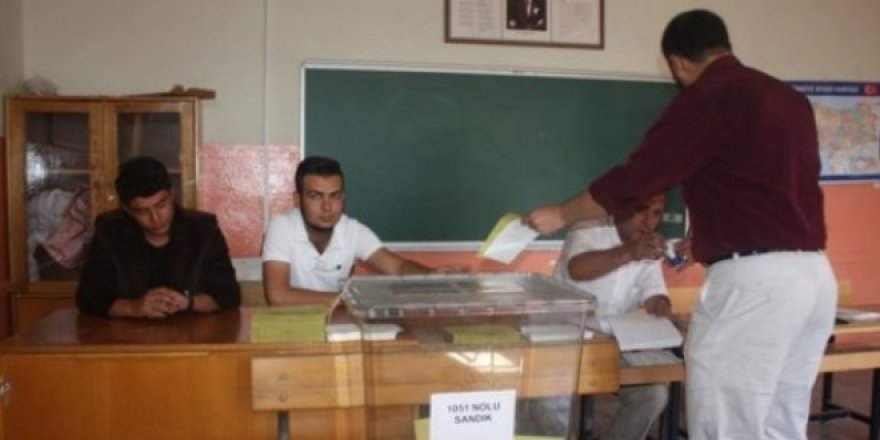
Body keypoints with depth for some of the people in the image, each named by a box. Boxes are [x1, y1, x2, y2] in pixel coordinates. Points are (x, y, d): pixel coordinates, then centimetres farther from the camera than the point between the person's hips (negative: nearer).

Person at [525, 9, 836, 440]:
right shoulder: (789, 97, 16)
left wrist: (560, 214, 8)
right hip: (813, 273, 8)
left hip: (753, 279, -8)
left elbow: (634, 178, -6)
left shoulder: (704, 99, -8)